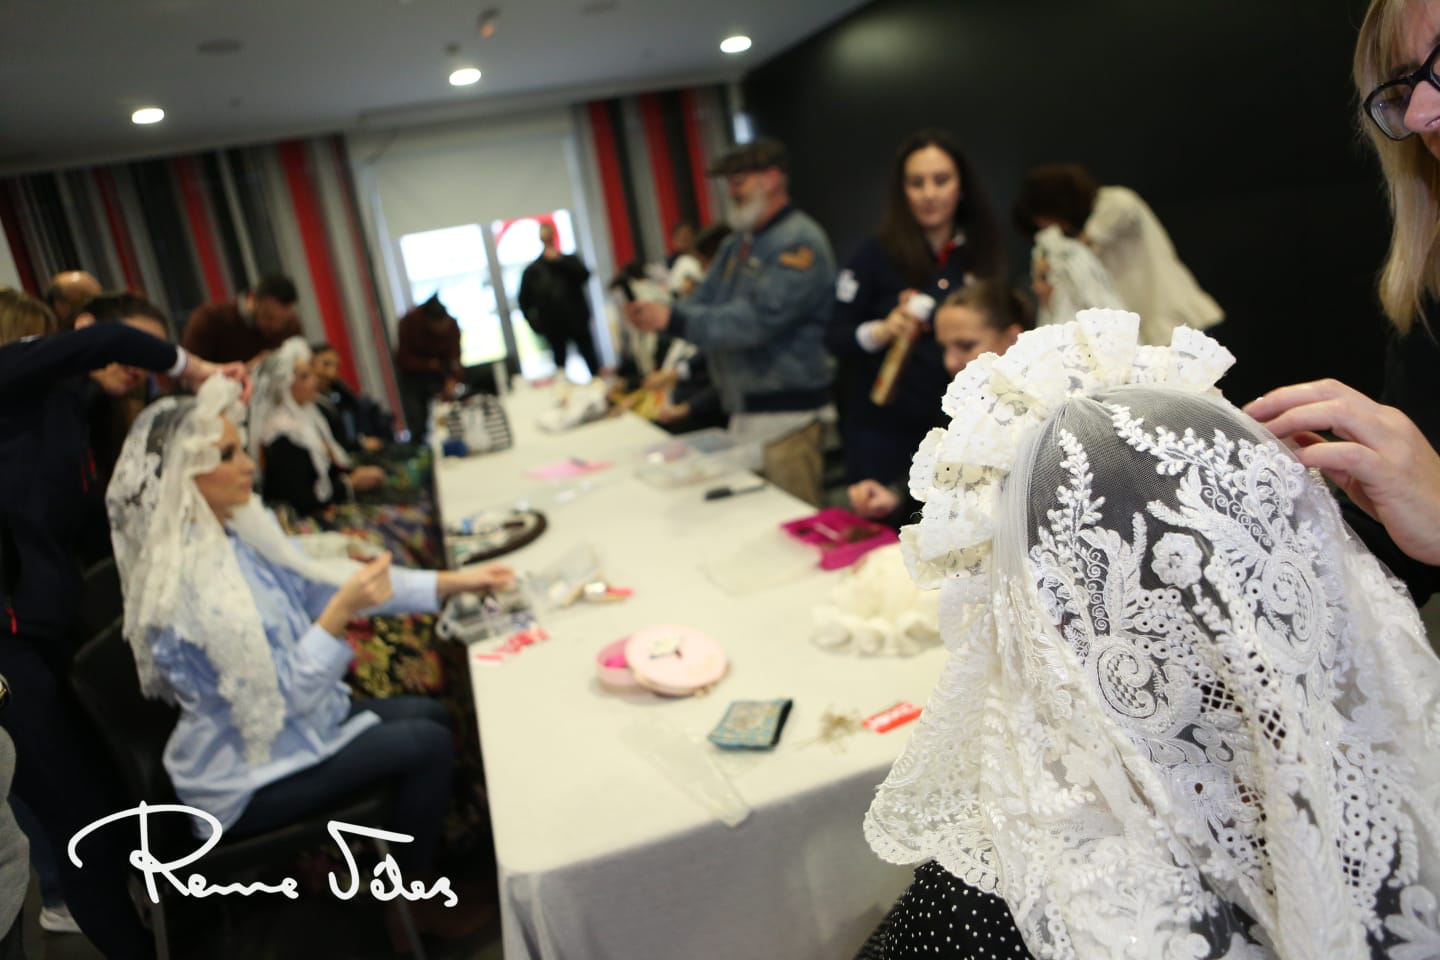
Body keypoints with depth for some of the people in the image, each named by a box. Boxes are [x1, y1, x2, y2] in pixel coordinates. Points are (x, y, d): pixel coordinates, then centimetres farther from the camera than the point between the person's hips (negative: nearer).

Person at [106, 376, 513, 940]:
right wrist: (341, 613, -38)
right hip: (247, 780, -9)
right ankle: (412, 901, 12)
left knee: (429, 714, 13)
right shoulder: (190, 585, -30)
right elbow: (282, 694, -26)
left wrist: (449, 583, -2)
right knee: (426, 745, -12)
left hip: (289, 725, 9)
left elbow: (320, 583, 2)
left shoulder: (236, 530, -4)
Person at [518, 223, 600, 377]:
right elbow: (524, 301, 9)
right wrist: (536, 324, -1)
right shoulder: (532, 270, 10)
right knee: (560, 366, 4)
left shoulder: (570, 260, 12)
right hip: (554, 328, 0)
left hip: (578, 323, 0)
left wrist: (560, 260, -9)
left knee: (593, 364, 0)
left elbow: (584, 275, -8)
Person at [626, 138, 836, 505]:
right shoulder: (737, 244, 16)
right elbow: (704, 301, 14)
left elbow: (757, 320, -23)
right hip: (744, 410, 9)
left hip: (784, 412, -9)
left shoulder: (799, 242, -13)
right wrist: (658, 314, -7)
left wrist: (674, 320, -25)